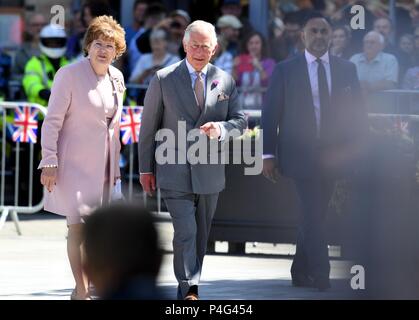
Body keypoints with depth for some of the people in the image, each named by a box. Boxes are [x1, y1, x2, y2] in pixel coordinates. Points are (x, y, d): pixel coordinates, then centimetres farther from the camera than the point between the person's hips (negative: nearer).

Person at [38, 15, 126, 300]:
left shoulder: (116, 78, 7)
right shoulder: (69, 75, -11)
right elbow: (52, 121, -10)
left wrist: (115, 164, 16)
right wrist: (49, 162, -15)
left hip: (102, 164, 6)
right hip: (74, 160, -6)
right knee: (78, 224, -12)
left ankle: (84, 286, 19)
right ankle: (81, 292, -10)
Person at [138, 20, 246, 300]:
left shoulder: (225, 81, 6)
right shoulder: (163, 80, -2)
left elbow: (240, 121, 9)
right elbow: (149, 126, 2)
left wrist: (220, 128, -14)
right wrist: (146, 168, 2)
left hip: (209, 171, 4)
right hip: (175, 171, -4)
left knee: (201, 234, 12)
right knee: (186, 231, -14)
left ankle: (188, 286, 26)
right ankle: (189, 290, -12)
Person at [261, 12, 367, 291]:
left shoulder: (347, 69, 8)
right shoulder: (285, 71, 1)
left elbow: (357, 112, 11)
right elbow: (270, 114, 1)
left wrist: (352, 148, 1)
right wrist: (268, 154, -4)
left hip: (333, 157, 3)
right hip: (301, 155, -3)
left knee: (315, 216, 10)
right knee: (313, 217, -11)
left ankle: (301, 272, 22)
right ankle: (322, 278, -12)